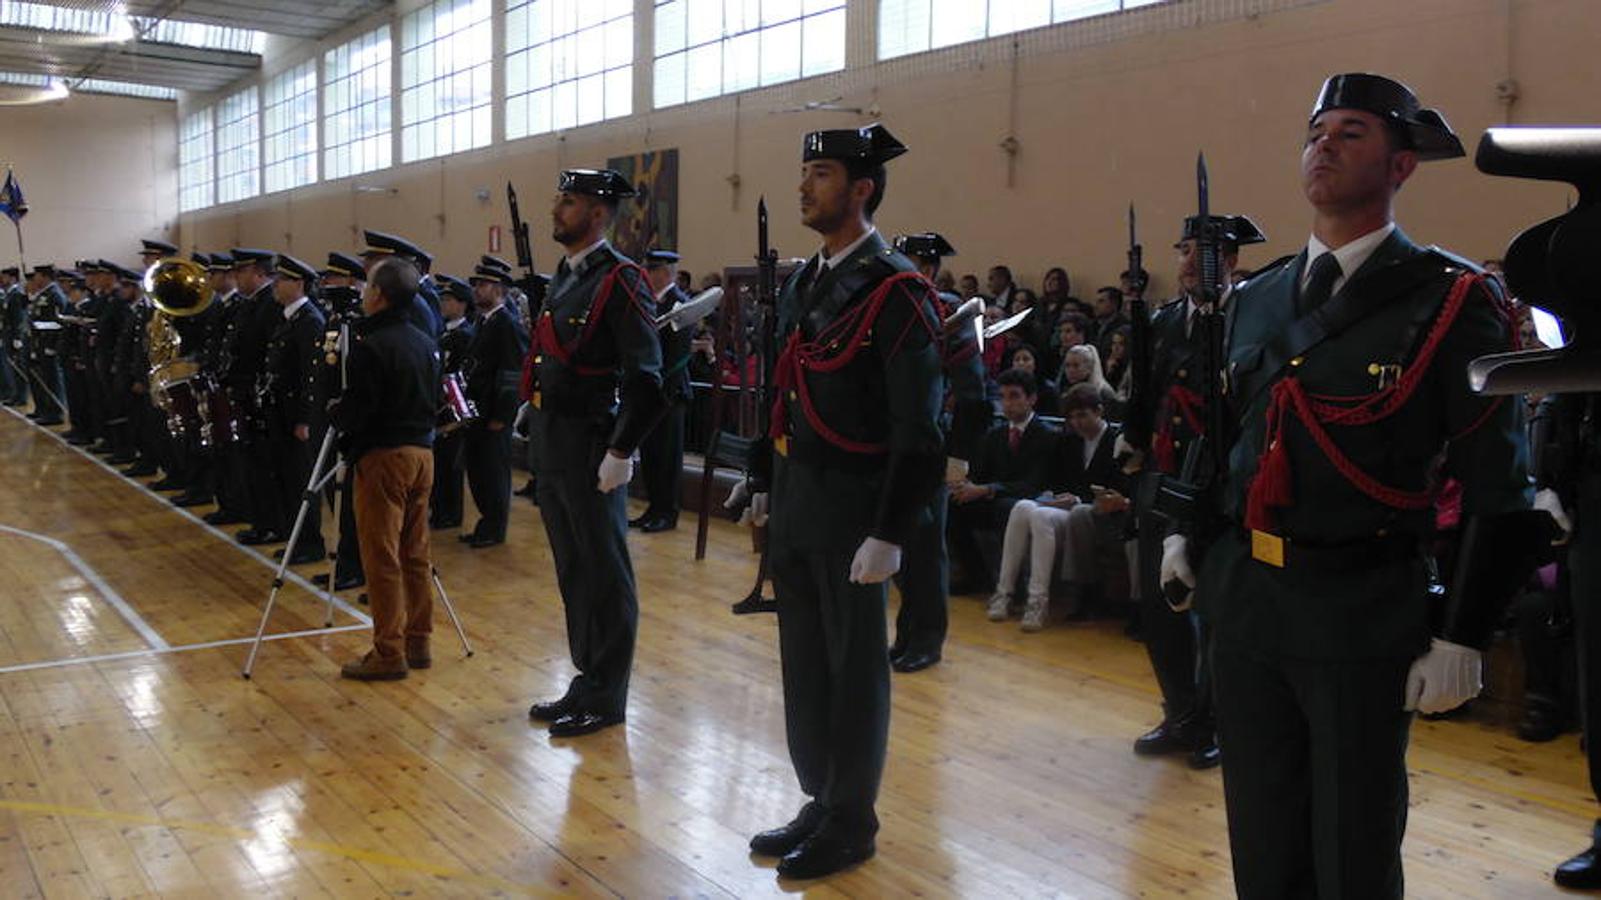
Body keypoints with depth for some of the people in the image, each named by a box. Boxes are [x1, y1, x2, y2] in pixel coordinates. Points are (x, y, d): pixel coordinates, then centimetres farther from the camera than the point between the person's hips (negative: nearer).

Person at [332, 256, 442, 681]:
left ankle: (388, 653, 1)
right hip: (421, 451, 8)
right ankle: (418, 642, 19)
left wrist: (336, 412, 3)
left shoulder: (369, 347, -15)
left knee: (382, 559, -2)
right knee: (415, 554, 12)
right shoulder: (426, 344, 10)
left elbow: (356, 411, -16)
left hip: (383, 456, -8)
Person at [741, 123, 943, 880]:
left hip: (850, 509, -8)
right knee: (804, 662, 15)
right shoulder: (801, 283, 12)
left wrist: (889, 535, -19)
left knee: (853, 668, 4)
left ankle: (850, 822, 19)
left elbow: (918, 430, -16)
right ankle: (820, 802, 29)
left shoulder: (896, 291, -13)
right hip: (795, 504, 8)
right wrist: (767, 492, 16)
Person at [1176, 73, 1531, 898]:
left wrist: (1461, 640, -11)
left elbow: (1497, 484, -8)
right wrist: (1187, 533, 11)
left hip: (1359, 613, -5)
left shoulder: (1451, 301, -7)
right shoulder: (1253, 299, 10)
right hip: (1242, 599, 5)